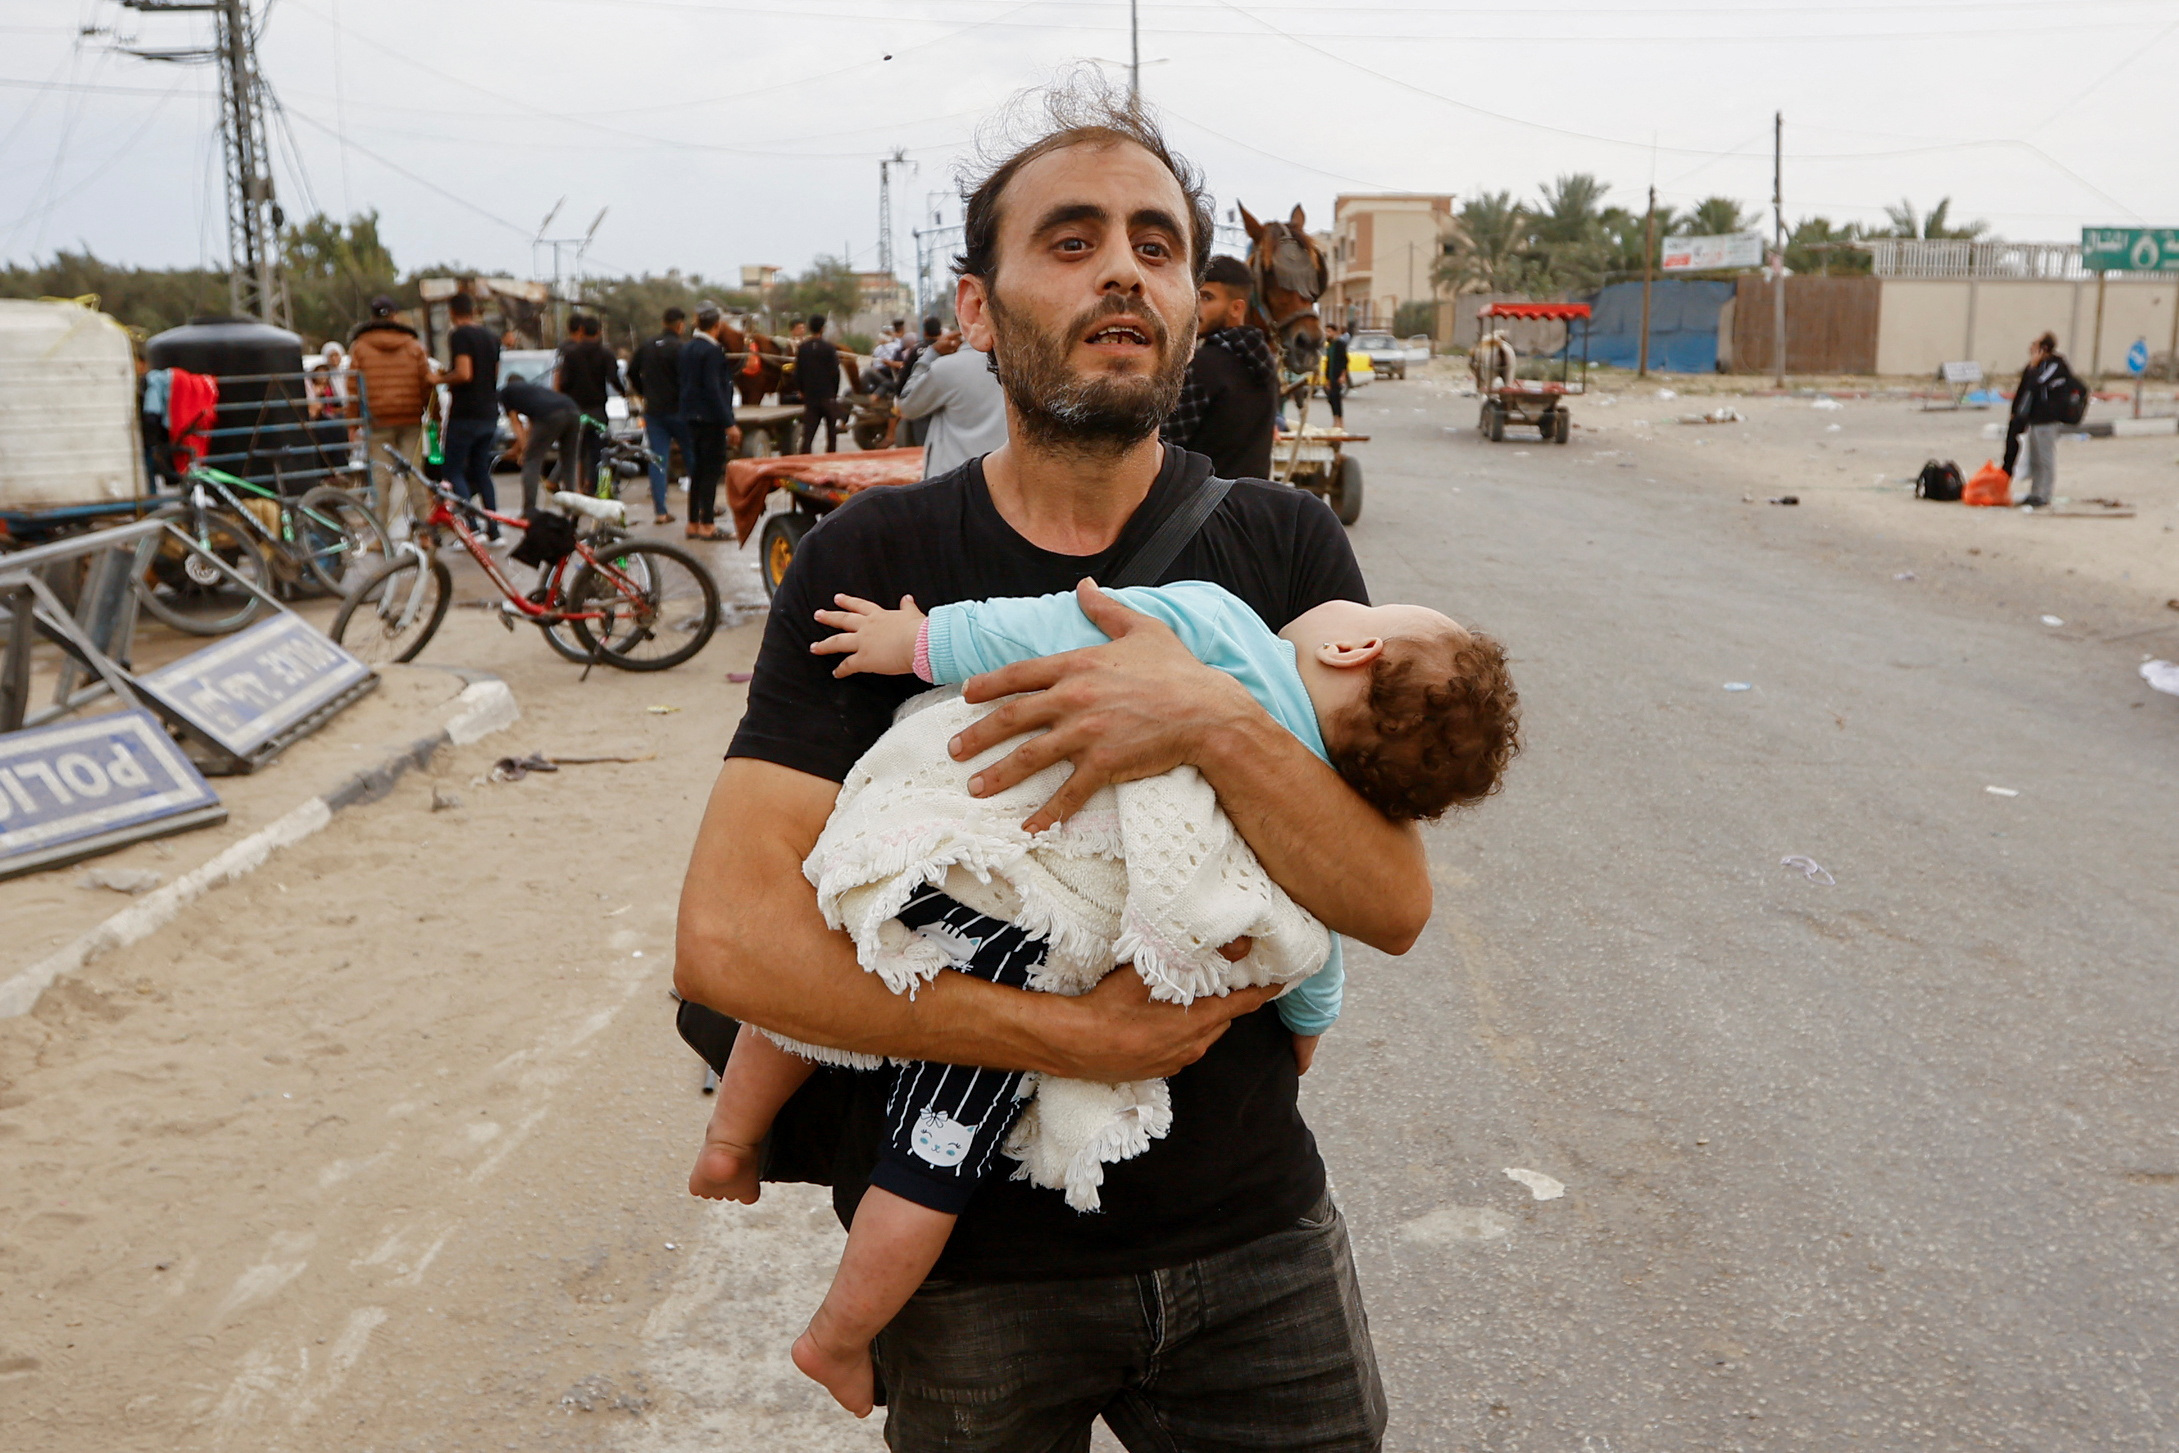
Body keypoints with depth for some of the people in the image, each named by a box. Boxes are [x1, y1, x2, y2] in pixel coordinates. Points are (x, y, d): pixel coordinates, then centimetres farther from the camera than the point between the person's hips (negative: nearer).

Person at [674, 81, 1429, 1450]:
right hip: (968, 1250, -1)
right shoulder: (872, 562, -9)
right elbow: (728, 937, -18)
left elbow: (1394, 902, -11)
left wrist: (1218, 723, -28)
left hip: (1251, 1238, 2)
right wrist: (1076, 1036, -22)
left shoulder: (1284, 546, -4)